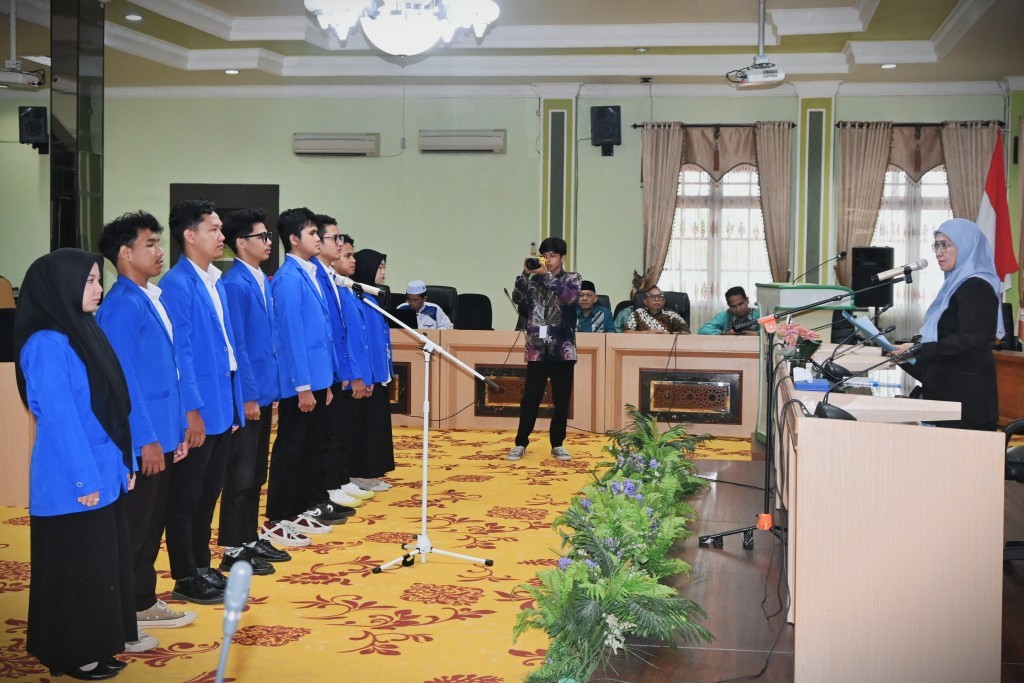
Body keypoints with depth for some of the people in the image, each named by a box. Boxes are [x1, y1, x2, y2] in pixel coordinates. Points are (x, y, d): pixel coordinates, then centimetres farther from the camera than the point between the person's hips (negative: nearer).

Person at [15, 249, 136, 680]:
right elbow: (59, 418, -20)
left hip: (103, 474, 9)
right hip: (72, 483, -9)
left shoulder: (84, 333, 10)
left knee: (105, 563, 14)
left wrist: (123, 463, 12)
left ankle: (95, 647, 26)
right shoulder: (47, 344, -17)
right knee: (77, 569, 3)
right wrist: (84, 478, -19)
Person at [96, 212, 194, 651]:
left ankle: (143, 604, 30)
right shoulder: (122, 305, -16)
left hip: (162, 435, 9)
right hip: (140, 442, -9)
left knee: (153, 525, 17)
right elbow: (122, 378, -20)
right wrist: (146, 439, -19)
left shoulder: (151, 298, 12)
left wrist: (177, 427, 15)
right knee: (131, 530, 0)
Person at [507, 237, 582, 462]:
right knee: (530, 399, 1)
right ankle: (520, 443, 10)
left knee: (561, 400, 5)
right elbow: (517, 299, -4)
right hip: (537, 348, 1)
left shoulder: (572, 278, 4)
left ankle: (557, 444, 16)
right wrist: (526, 273, -14)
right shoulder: (534, 279, 9)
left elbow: (570, 297, -17)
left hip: (562, 349, -1)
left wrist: (547, 275, -19)